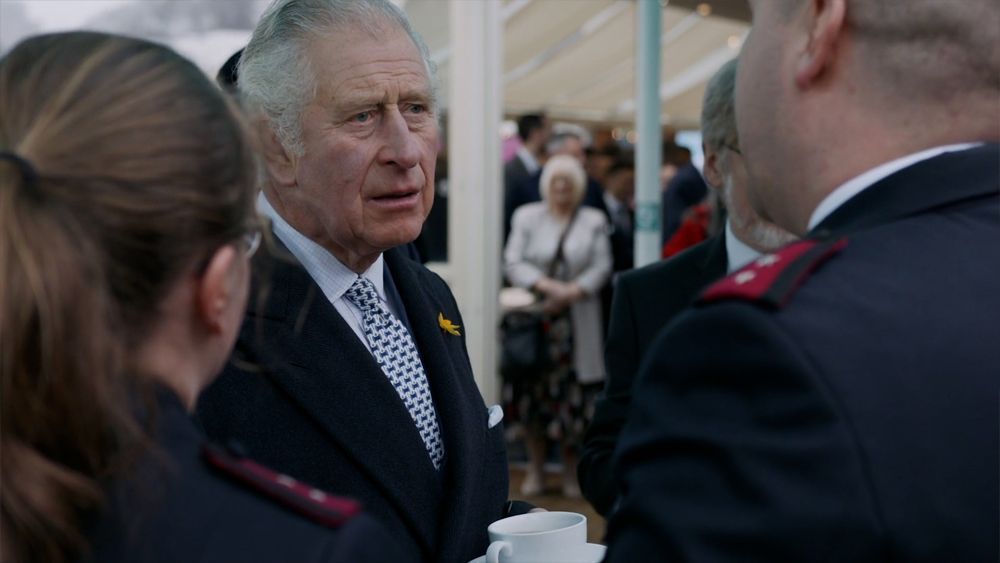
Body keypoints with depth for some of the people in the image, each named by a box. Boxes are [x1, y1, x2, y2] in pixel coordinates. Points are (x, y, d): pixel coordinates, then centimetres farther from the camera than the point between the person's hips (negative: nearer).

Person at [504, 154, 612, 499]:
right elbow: (513, 262, -1)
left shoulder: (594, 221, 7)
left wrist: (571, 292, -14)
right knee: (533, 392, -1)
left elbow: (601, 267, 0)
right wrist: (546, 285, -14)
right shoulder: (527, 216, 7)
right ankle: (534, 469, 10)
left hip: (577, 323, 0)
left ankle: (571, 471, 10)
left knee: (573, 396, -2)